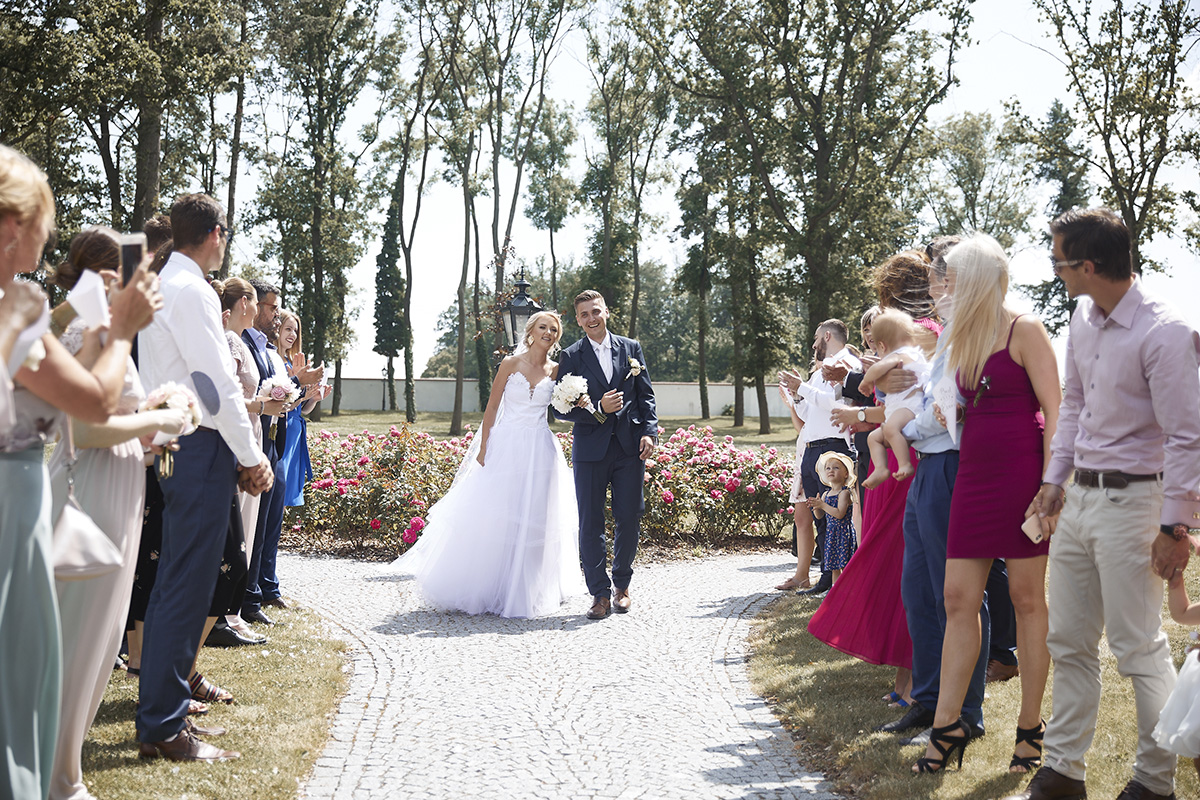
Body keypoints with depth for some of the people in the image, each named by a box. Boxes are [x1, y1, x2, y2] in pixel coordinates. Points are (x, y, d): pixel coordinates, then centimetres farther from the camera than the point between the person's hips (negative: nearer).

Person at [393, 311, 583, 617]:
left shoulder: (556, 371, 5)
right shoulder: (511, 364, -1)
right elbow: (492, 408, 1)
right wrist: (483, 449, -4)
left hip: (539, 451, 2)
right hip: (505, 446, -2)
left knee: (534, 519, 4)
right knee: (493, 516, -2)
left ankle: (525, 590, 15)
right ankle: (485, 588, 9)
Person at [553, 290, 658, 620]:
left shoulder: (631, 348, 9)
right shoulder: (570, 357, 3)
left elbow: (646, 395, 9)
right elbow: (561, 409, 0)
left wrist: (649, 432, -3)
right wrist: (598, 409, -13)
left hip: (630, 446, 1)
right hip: (590, 448, -1)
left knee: (629, 519, 5)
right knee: (591, 523, -2)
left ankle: (622, 586, 23)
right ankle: (601, 595, 6)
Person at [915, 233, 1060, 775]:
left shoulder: (1024, 331, -5)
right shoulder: (960, 341, 15)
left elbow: (1053, 410, -9)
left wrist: (1050, 486, -16)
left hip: (1022, 475, -6)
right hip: (974, 476, 6)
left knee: (1027, 598, 1)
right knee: (958, 598, 2)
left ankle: (1030, 727, 10)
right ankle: (947, 724, 6)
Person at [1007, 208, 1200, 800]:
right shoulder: (1084, 318, 7)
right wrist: (1055, 480, 17)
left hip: (1131, 499, -8)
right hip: (1079, 497, 8)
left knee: (1138, 647, -2)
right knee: (1068, 640, 12)